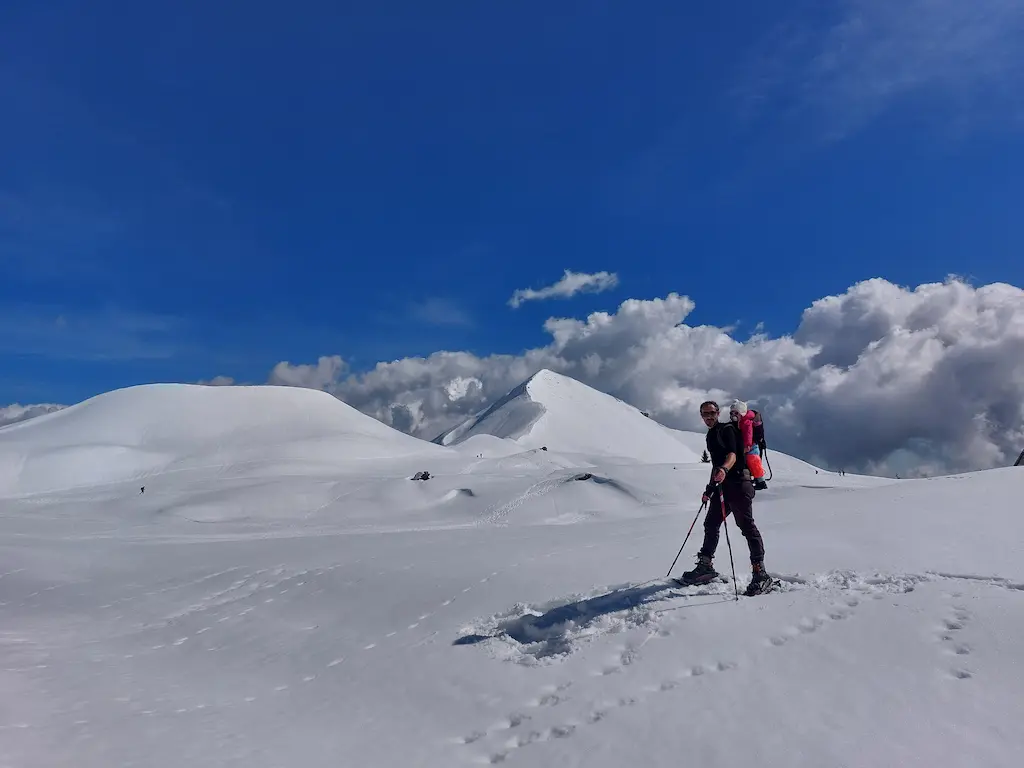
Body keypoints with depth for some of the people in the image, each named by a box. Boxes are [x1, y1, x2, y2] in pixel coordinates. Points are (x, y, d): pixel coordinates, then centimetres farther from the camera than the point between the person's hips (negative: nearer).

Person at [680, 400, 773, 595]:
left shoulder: (727, 429, -5)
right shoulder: (710, 436, 20)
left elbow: (732, 455, -21)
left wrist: (724, 469, -41)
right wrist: (710, 487, 28)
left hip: (737, 482, -9)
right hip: (722, 484, 9)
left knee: (746, 524, -13)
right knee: (711, 524, 13)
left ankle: (759, 572, -15)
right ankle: (705, 566, 25)